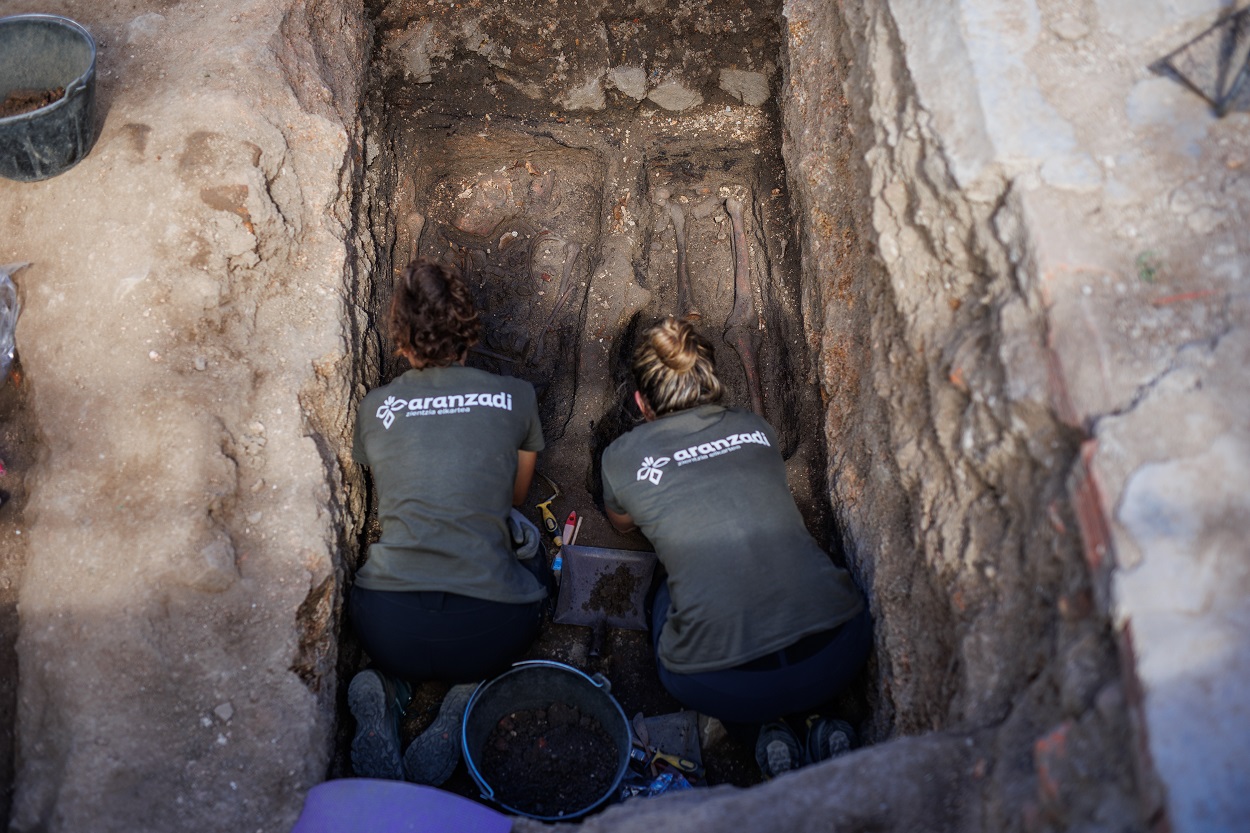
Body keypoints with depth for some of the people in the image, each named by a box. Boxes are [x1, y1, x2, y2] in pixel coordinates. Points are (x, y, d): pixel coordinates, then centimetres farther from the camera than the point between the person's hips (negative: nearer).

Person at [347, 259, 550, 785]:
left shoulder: (374, 408, 6)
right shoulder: (516, 398, 3)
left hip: (386, 634, 3)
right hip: (487, 635, -2)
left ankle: (385, 688, 7)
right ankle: (465, 702, 9)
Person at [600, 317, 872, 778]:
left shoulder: (624, 456, 6)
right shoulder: (756, 429, 13)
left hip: (728, 688, -3)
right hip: (841, 654, 3)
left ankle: (761, 730, 11)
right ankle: (813, 717, 15)